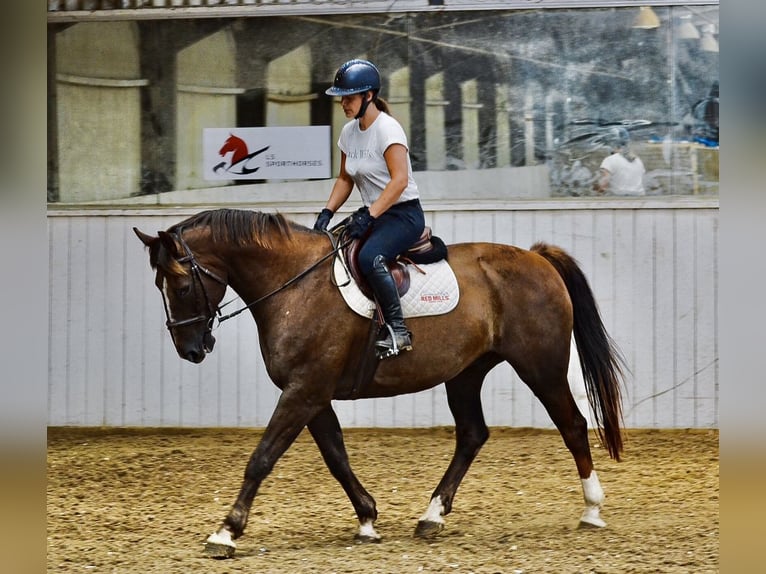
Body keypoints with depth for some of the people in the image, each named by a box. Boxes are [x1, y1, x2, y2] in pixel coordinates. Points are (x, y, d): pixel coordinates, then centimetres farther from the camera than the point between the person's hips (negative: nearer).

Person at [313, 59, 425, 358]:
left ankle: (398, 330, -32)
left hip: (404, 214, -9)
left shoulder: (387, 129, -15)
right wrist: (327, 212, 1)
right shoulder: (349, 132, 9)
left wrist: (369, 216, -27)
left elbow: (400, 180, -22)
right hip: (372, 214, 9)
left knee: (369, 257, -35)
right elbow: (345, 179, 18)